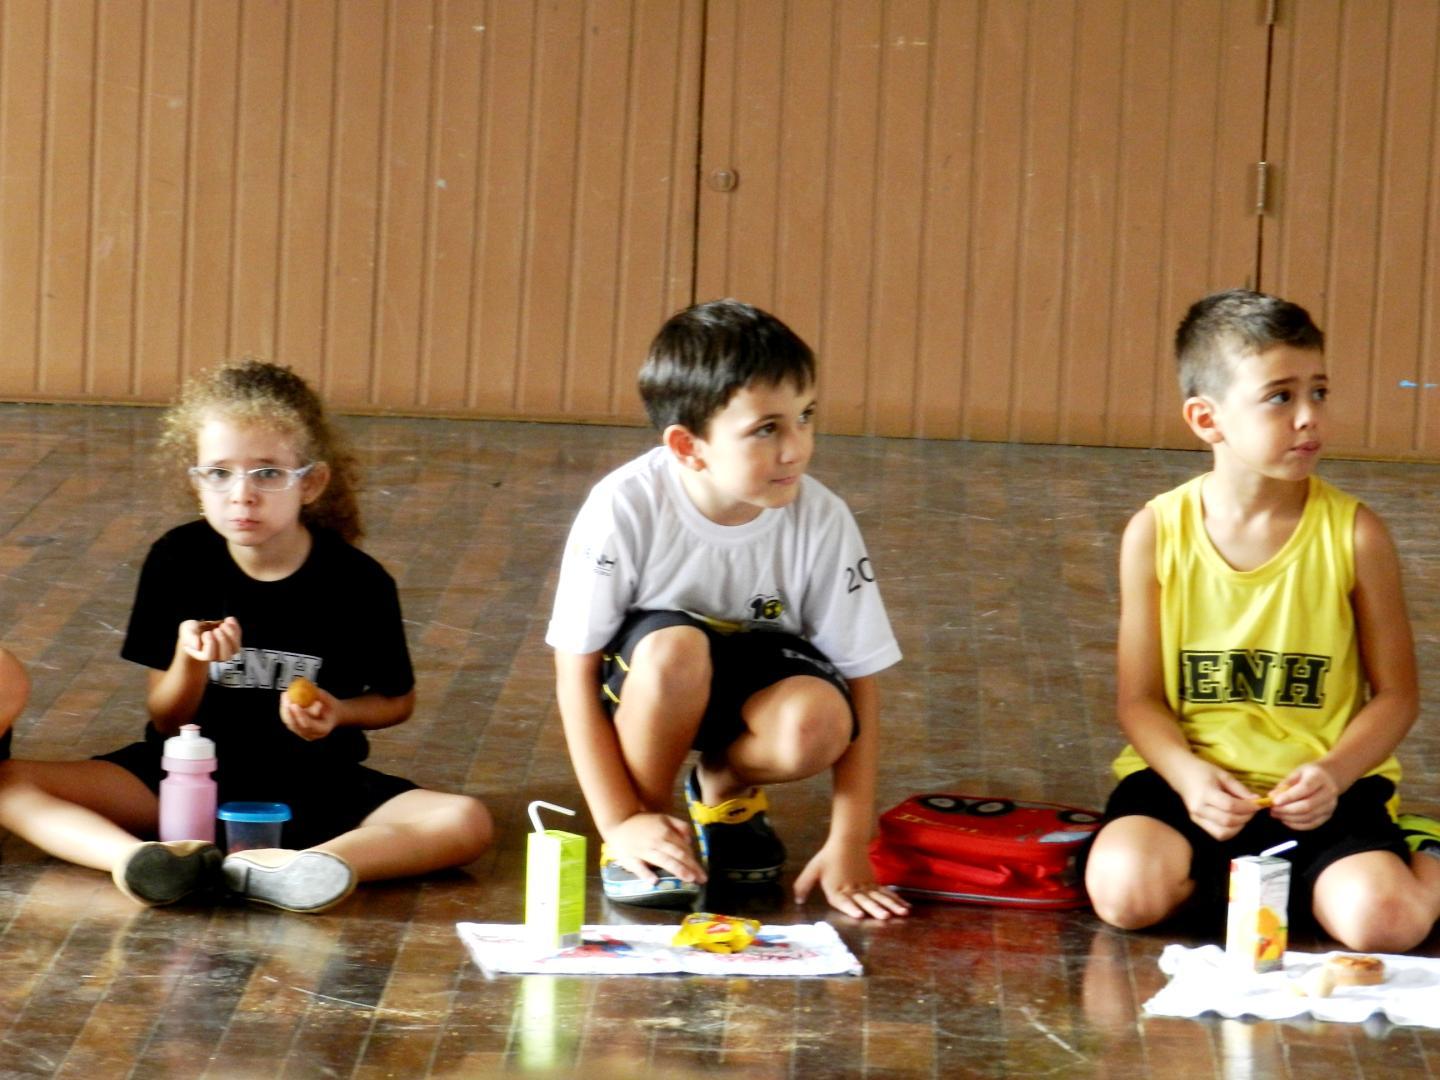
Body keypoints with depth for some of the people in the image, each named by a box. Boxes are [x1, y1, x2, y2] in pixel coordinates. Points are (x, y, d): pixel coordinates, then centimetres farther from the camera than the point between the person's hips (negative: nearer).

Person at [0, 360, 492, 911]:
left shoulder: (358, 582, -8)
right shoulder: (177, 560, -5)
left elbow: (397, 701, 8)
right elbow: (166, 720, -1)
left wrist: (338, 712, -14)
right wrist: (190, 661, -23)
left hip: (318, 788, -1)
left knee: (466, 823, -29)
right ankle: (135, 859, -48)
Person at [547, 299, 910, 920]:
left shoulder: (820, 519, -19)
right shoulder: (626, 508, -25)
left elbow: (860, 681, -14)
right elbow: (575, 671, -18)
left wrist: (849, 844, -19)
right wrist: (619, 822, -24)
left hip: (757, 686, 2)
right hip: (644, 686, -2)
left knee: (817, 723, -33)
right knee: (674, 648, -37)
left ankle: (725, 788, 4)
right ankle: (645, 829, -11)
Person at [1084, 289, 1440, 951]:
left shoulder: (1354, 535, -4)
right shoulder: (1156, 534, -3)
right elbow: (1139, 698, 1)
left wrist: (1333, 774, -17)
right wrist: (1188, 775, -19)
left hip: (1323, 789, -1)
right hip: (1189, 777, 1)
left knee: (1380, 920, -29)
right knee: (1125, 891, -29)